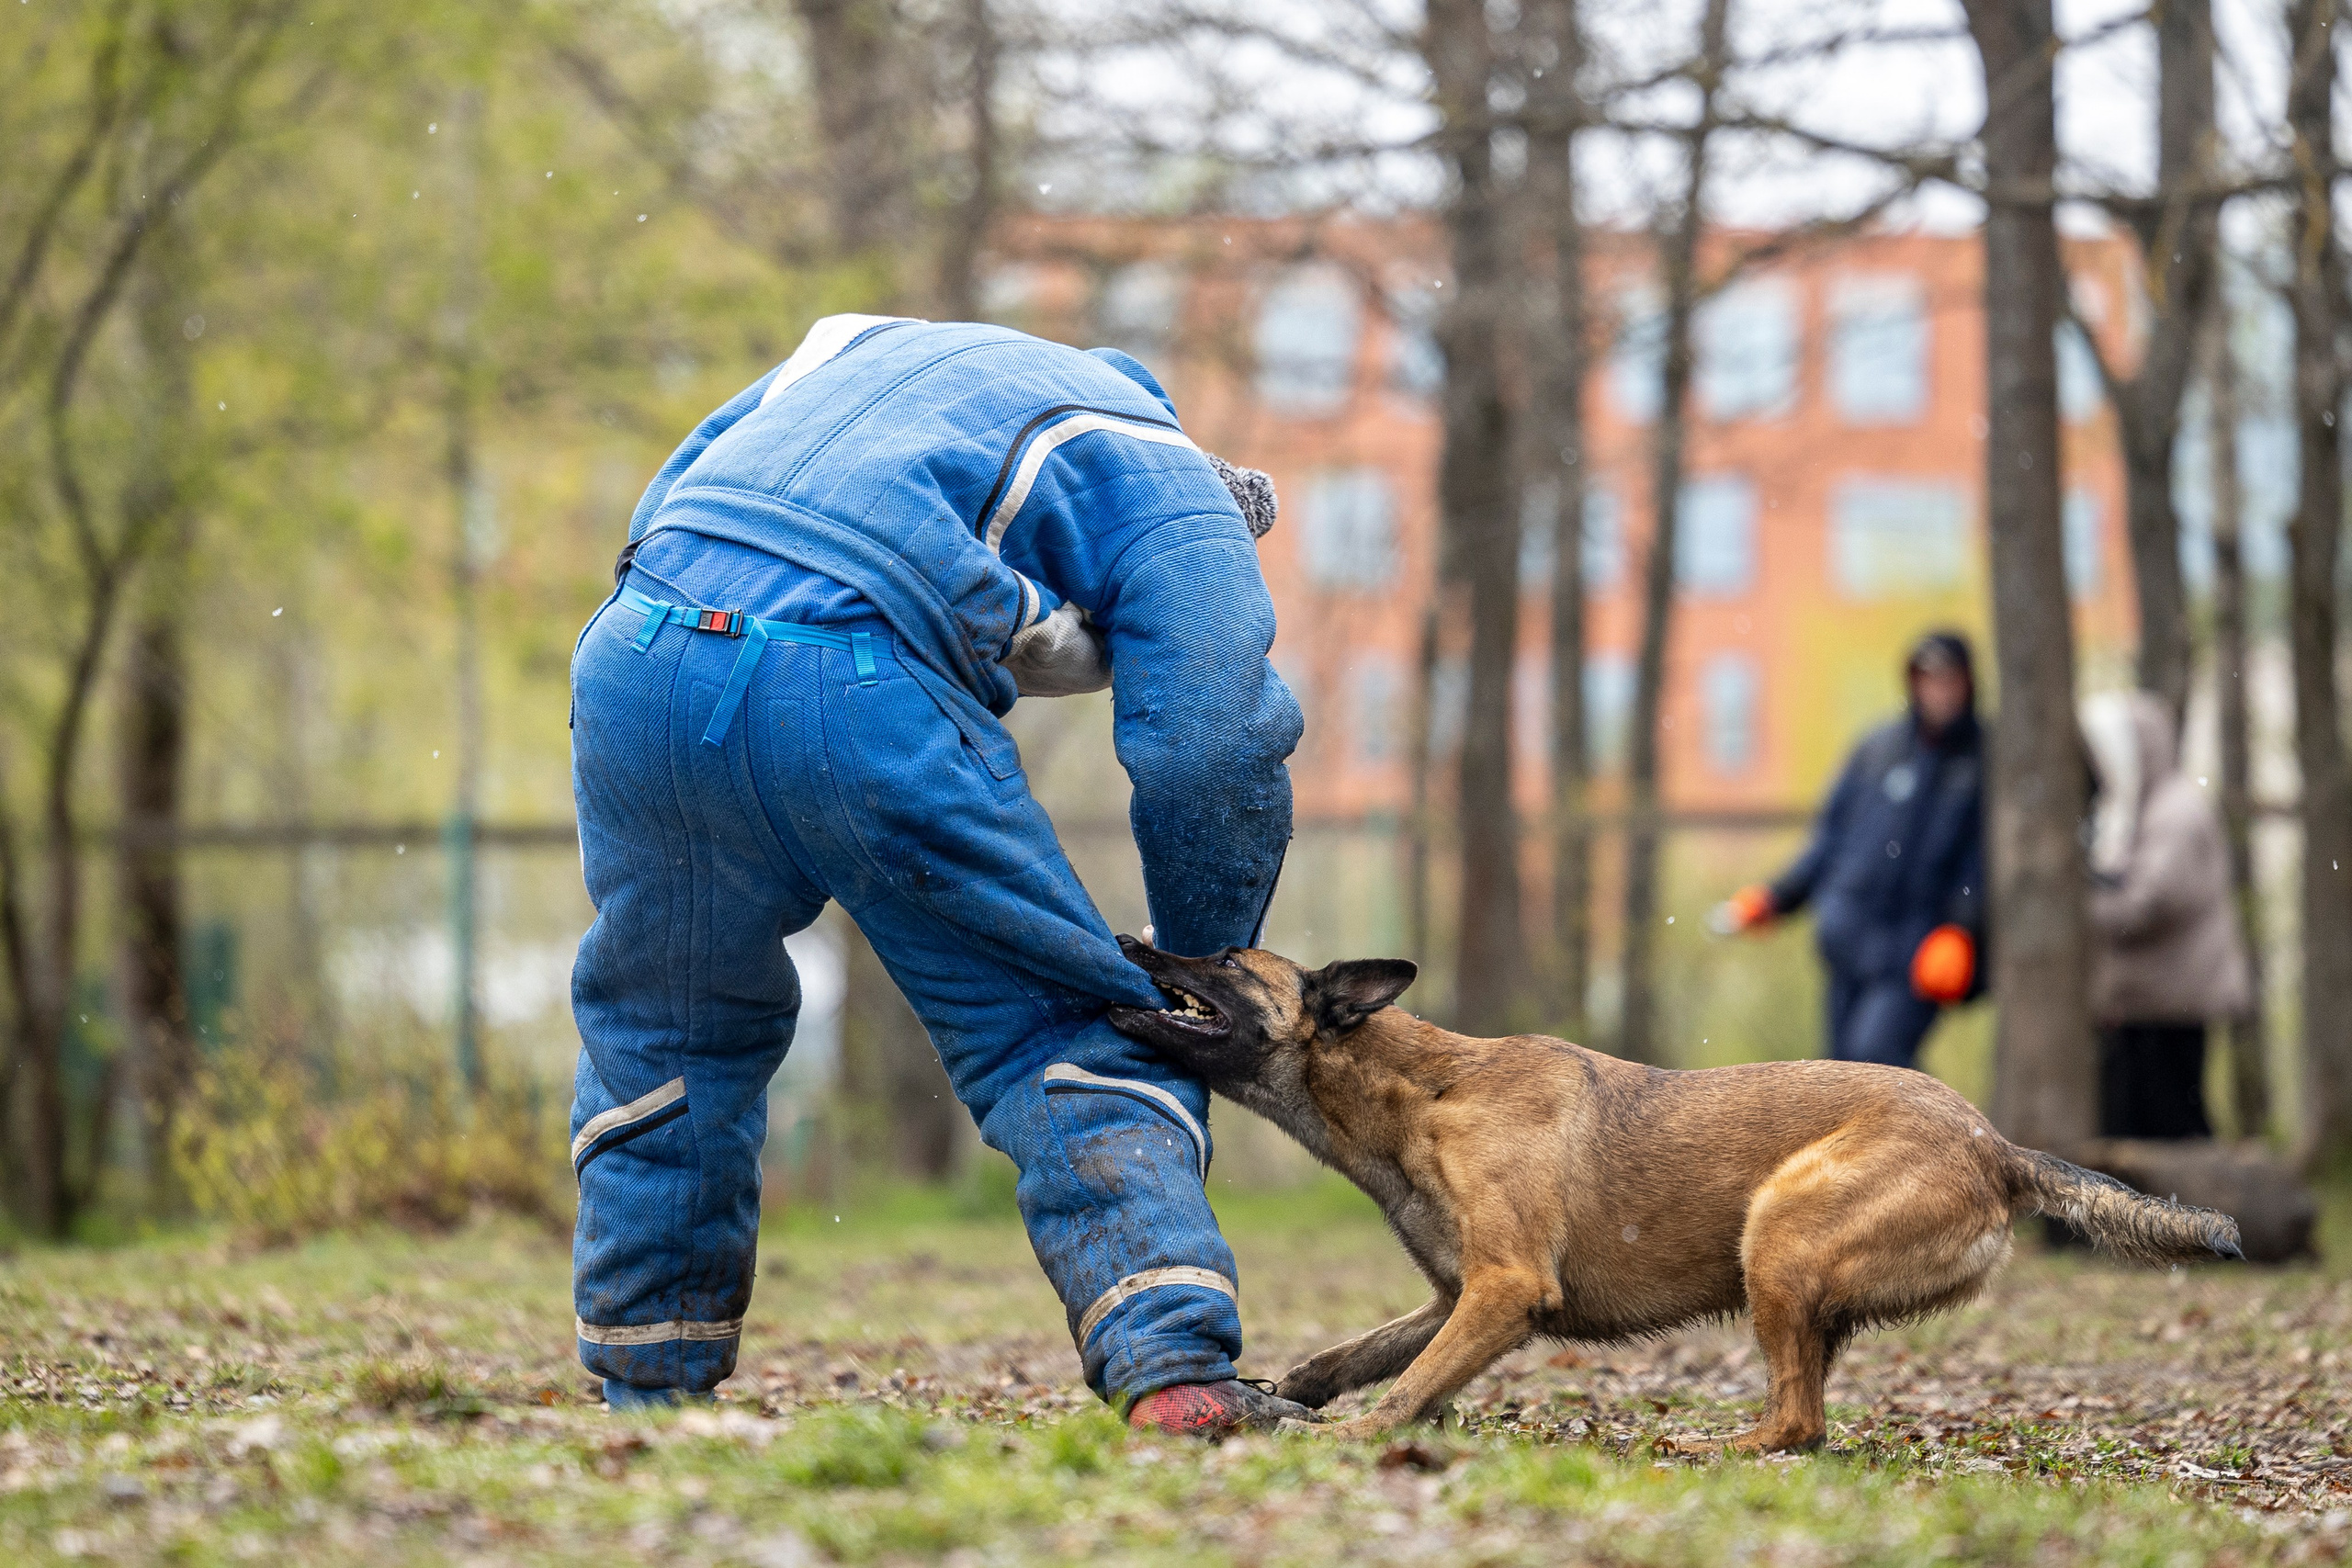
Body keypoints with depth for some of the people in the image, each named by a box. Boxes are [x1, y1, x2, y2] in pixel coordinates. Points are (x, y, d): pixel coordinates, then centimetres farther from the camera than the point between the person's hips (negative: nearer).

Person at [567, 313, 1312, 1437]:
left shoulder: (858, 343, 38)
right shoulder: (1167, 485, 20)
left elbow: (662, 507, 31)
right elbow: (1212, 744, 6)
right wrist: (1200, 970, 19)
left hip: (635, 656, 5)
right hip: (856, 694, -5)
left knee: (666, 1034, 26)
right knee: (1071, 1041, 8)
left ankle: (649, 1388, 32)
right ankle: (1173, 1368, -6)